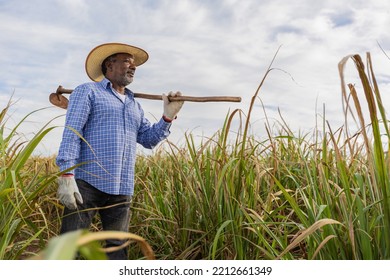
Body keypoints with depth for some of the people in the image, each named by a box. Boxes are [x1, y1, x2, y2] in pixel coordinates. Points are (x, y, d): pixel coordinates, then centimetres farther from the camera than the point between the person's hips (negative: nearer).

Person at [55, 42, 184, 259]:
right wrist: (67, 175, -18)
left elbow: (149, 139, 17)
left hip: (122, 189, 6)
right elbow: (71, 132, -6)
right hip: (88, 182, -6)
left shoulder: (135, 105, 24)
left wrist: (168, 116, 2)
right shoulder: (88, 91, 5)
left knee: (118, 247, 9)